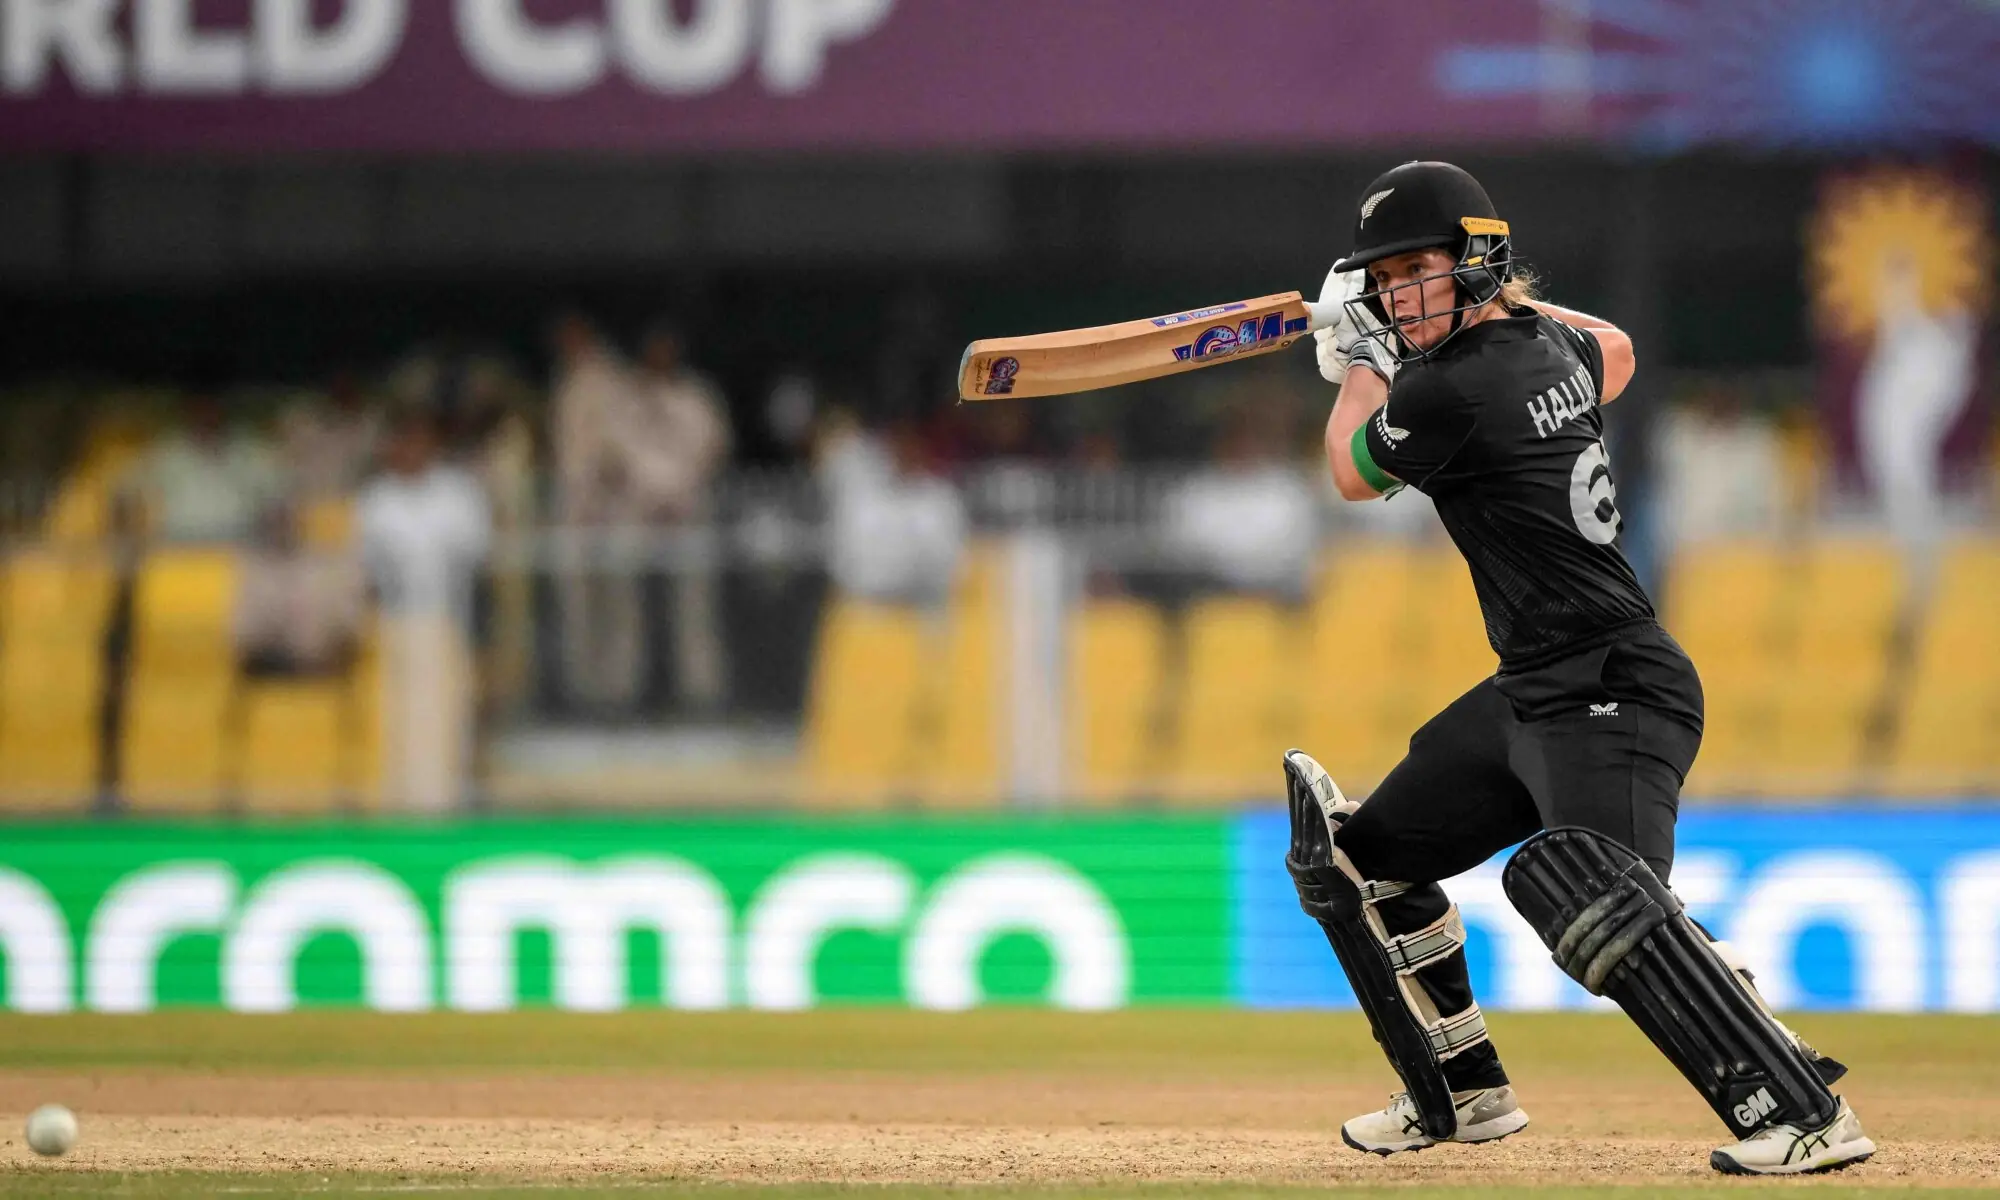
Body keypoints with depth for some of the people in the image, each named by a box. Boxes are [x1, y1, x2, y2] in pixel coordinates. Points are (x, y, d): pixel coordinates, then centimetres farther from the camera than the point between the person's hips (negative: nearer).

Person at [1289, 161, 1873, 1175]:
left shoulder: (1447, 391, -18)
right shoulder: (1549, 347, 8)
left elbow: (1352, 474, 3)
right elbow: (1613, 352, 35)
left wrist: (1359, 361, 18)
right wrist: (1512, 301, 36)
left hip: (1613, 697, -11)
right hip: (1531, 698, 11)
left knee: (1590, 892, -34)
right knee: (1360, 861, 19)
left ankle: (1803, 1114, -38)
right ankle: (1463, 1094, 31)